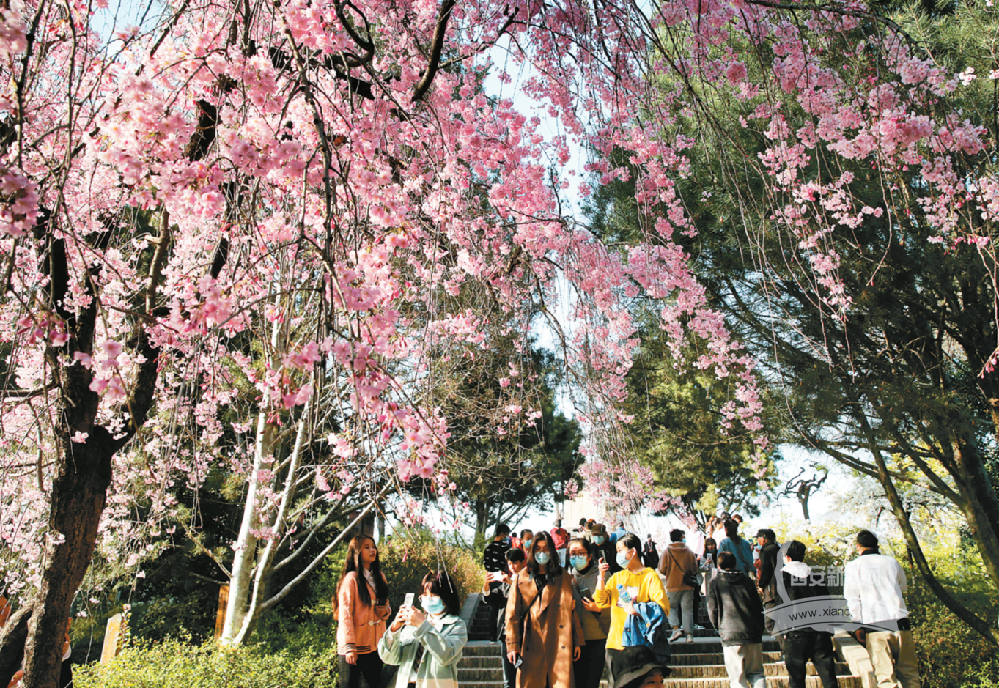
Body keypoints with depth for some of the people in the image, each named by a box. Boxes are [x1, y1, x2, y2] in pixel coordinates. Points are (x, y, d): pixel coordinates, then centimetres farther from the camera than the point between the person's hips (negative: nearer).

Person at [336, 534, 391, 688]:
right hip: (354, 647, -6)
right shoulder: (351, 578, -9)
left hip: (375, 645, 6)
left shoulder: (379, 577, 12)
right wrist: (349, 647, -20)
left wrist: (386, 611, -3)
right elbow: (345, 613, -14)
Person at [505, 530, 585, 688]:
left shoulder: (564, 578, 11)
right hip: (530, 647, 0)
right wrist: (512, 645, -2)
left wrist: (577, 641, 7)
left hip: (559, 645, 0)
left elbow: (573, 611, 11)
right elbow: (512, 614, 5)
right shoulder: (521, 579, 8)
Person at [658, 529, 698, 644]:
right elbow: (695, 568, 8)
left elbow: (662, 570, -5)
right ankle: (689, 634, 4)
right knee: (687, 609, 7)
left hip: (673, 584, -2)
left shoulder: (667, 551, -6)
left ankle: (676, 629, -7)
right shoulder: (689, 551, 2)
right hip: (688, 586, 2)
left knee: (671, 608, 11)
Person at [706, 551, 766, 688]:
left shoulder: (714, 583, 3)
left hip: (731, 636, -3)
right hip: (753, 635, 3)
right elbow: (759, 607, 14)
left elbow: (713, 611, 1)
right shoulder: (747, 580, 12)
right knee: (756, 673, 15)